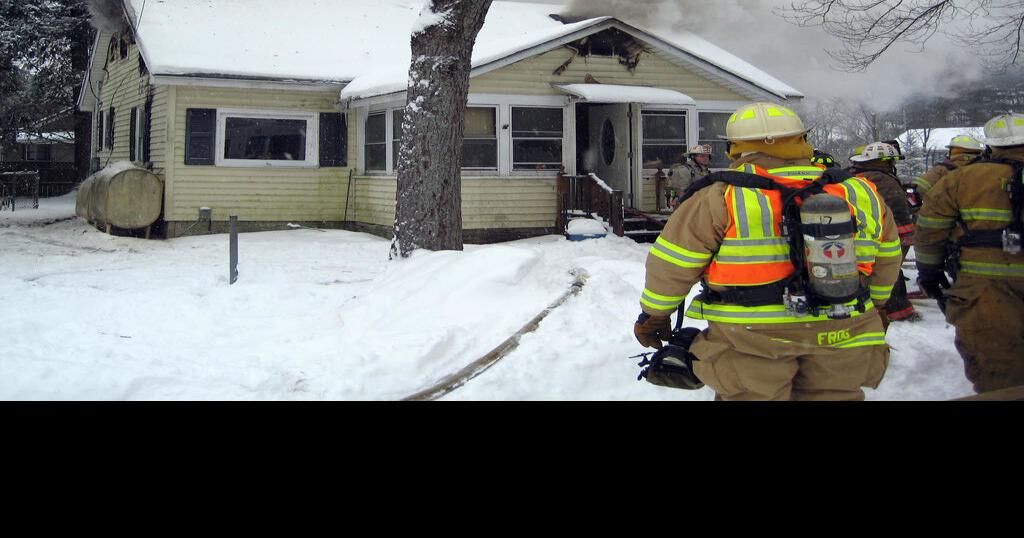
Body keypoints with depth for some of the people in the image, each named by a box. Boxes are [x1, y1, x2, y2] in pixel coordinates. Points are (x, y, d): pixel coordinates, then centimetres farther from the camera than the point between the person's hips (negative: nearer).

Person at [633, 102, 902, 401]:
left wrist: (654, 314, 11)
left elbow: (671, 264, -5)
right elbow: (886, 261, 16)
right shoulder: (860, 194, 2)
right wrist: (870, 305, 33)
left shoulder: (720, 199, -11)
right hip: (841, 340, 4)